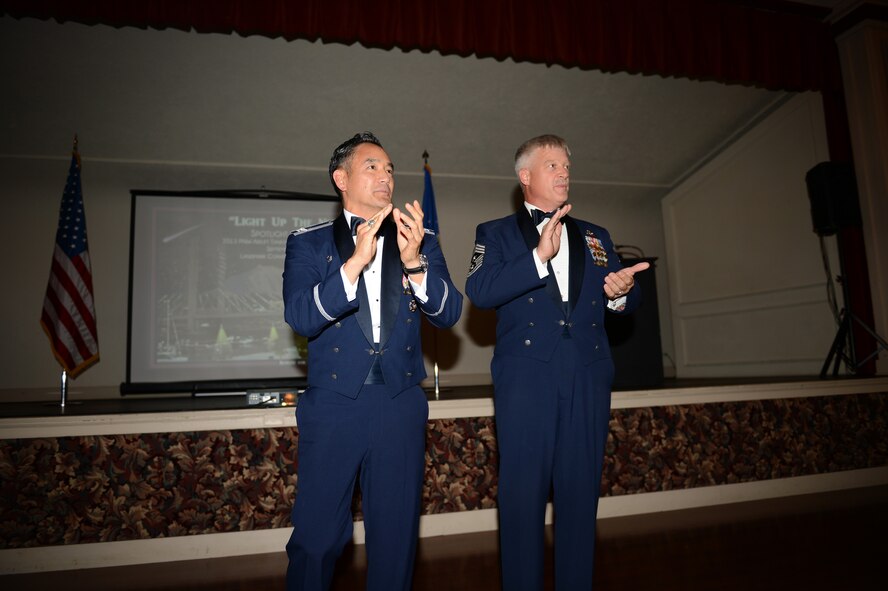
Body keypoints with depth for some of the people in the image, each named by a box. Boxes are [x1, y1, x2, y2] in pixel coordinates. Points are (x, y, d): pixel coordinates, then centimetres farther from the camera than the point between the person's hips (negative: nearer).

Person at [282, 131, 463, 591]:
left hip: (401, 403, 2)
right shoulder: (309, 243, 3)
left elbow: (448, 313, -3)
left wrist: (413, 261, -19)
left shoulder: (422, 242, 7)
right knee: (316, 537, 6)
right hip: (333, 402, -1)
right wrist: (356, 260, -24)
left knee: (397, 536, 13)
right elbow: (300, 317, -12)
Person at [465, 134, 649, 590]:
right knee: (523, 493, 0)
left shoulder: (595, 237, 21)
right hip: (526, 377, -3)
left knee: (581, 492, 8)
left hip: (589, 377, 4)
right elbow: (479, 291, -9)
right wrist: (538, 257, -19)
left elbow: (623, 299, 17)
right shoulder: (496, 233, 9)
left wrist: (622, 292, -7)